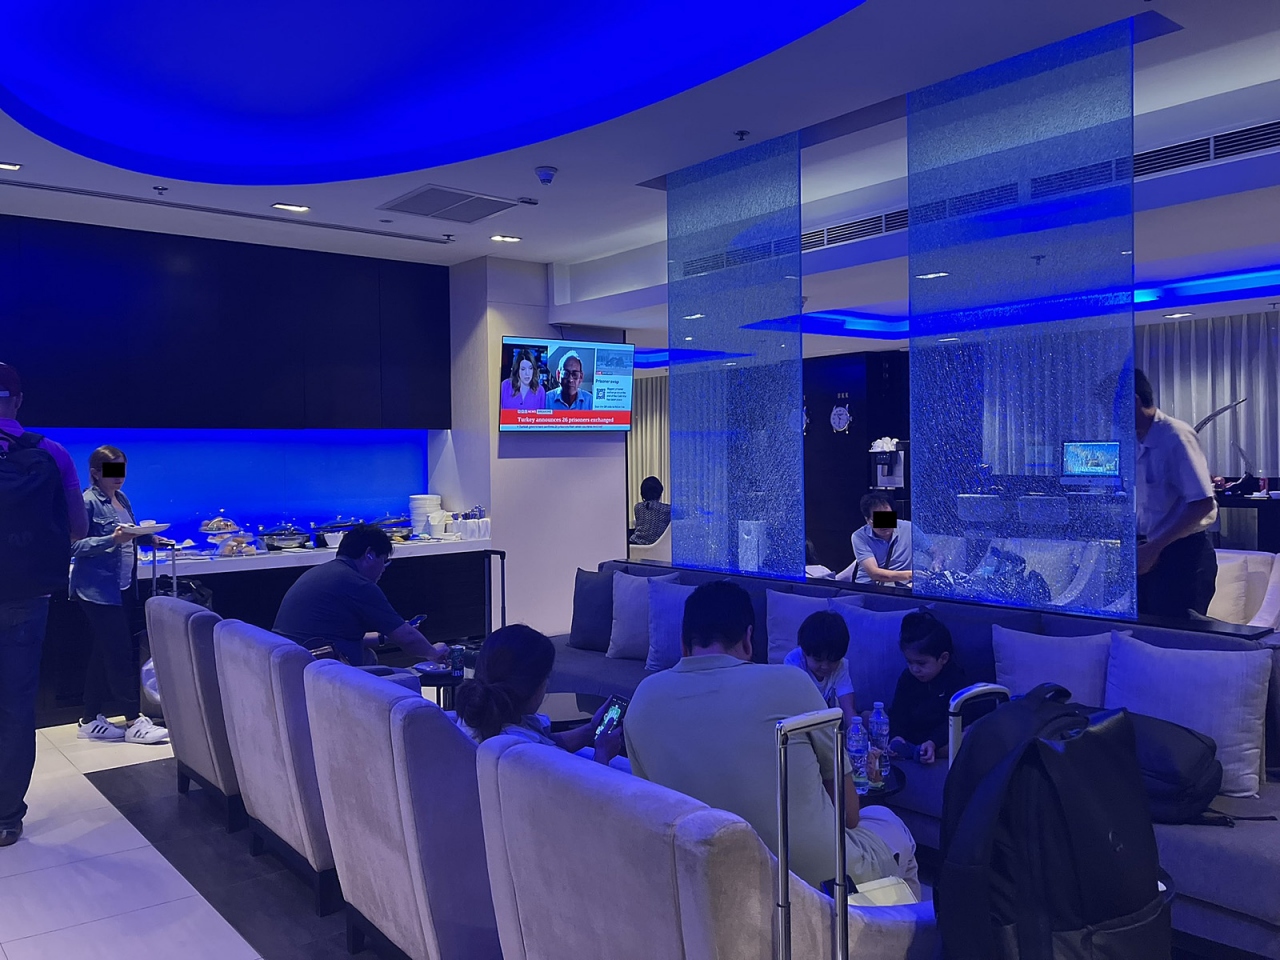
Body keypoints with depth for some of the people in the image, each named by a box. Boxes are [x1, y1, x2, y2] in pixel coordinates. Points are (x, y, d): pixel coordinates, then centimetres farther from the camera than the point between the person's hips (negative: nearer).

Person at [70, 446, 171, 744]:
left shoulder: (122, 499, 11)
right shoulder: (88, 502, -11)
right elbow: (76, 546, -15)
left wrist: (148, 539, 0)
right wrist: (112, 540, -27)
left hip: (122, 587, 8)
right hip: (98, 589, -8)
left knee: (104, 654, 13)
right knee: (120, 654, -6)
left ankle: (91, 720, 22)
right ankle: (135, 720, 0)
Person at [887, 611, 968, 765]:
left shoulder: (957, 682, -10)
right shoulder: (907, 677, 3)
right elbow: (898, 712, -3)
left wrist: (933, 743, -38)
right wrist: (895, 736, -25)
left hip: (940, 737, -4)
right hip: (909, 734, 4)